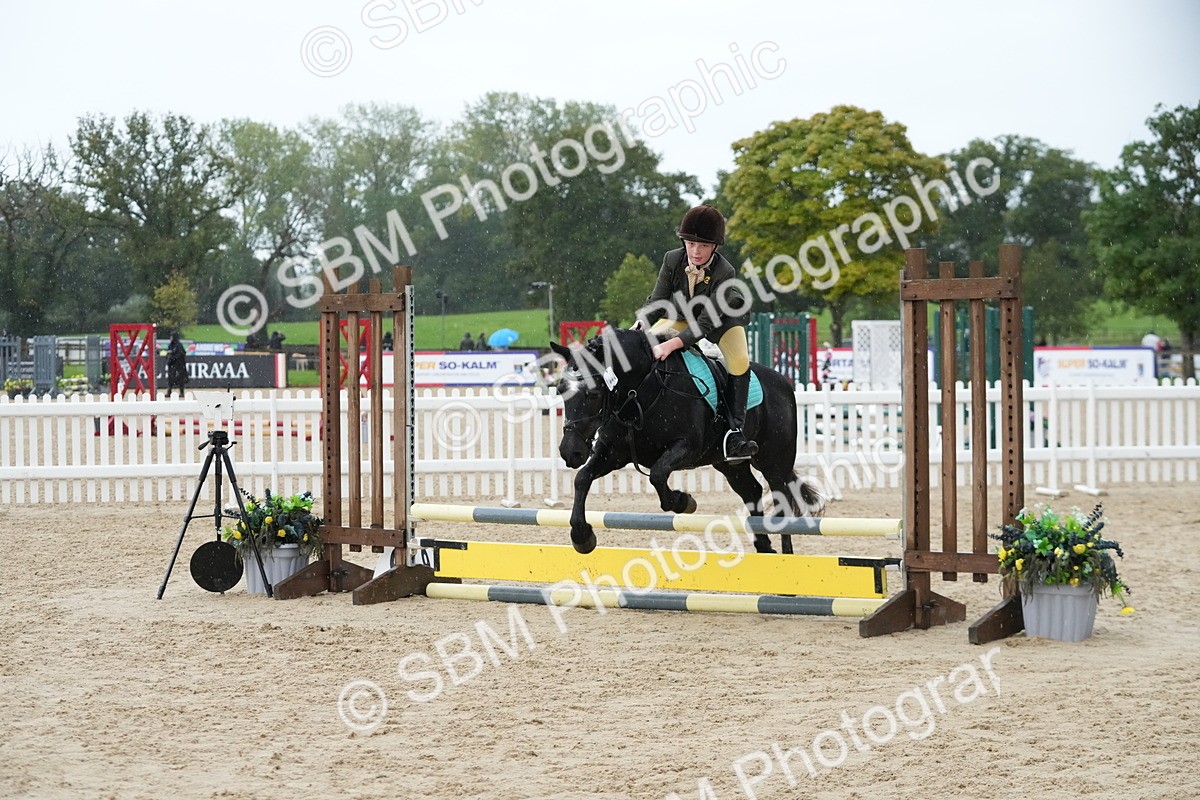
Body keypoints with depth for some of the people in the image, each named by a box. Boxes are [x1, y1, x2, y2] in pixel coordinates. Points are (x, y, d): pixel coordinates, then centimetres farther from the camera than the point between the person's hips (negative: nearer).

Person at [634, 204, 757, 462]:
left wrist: (672, 344, -51)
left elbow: (706, 323, -38)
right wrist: (636, 330, -36)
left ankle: (735, 431, -29)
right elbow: (657, 302, -17)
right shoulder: (672, 260, -23)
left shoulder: (724, 272, -34)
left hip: (723, 318, -4)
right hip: (680, 318, 4)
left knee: (740, 362, -27)